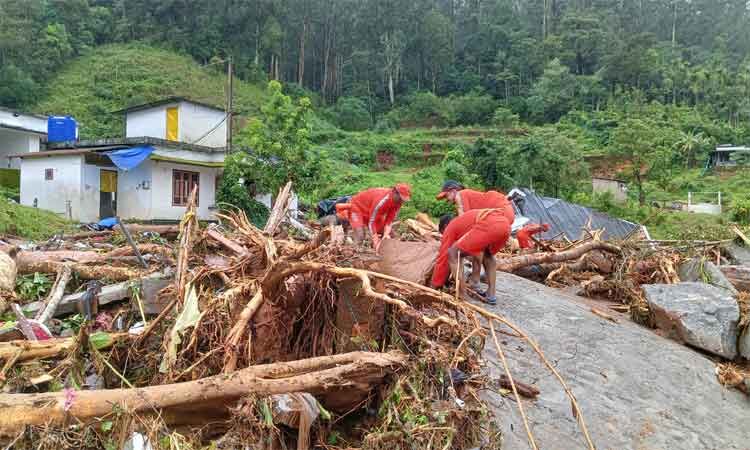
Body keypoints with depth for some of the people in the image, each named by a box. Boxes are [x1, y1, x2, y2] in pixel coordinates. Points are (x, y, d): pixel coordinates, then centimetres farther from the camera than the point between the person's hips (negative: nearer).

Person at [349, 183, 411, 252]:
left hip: (372, 212, 8)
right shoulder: (381, 200, -40)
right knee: (360, 238, -26)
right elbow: (371, 222, -34)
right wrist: (376, 242, -35)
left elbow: (390, 220, -11)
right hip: (357, 208, -8)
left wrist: (386, 234, -26)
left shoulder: (398, 202, -17)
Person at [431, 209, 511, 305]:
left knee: (452, 254, 9)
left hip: (489, 225, -7)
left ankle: (461, 296, 9)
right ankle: (491, 294, 25)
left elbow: (443, 258, 24)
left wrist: (434, 286, 34)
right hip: (505, 224, 7)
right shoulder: (465, 220, 43)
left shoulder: (450, 227, 24)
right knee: (488, 255, 35)